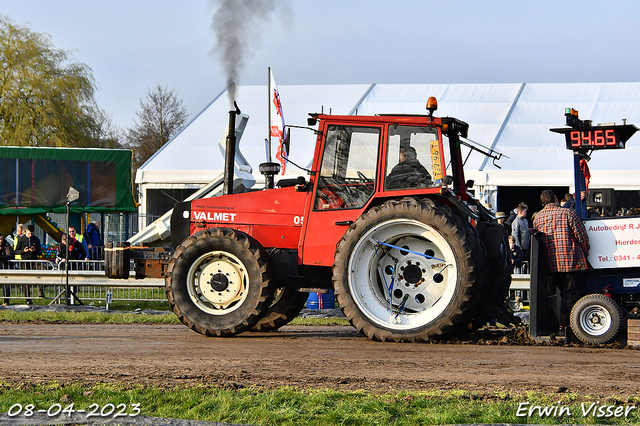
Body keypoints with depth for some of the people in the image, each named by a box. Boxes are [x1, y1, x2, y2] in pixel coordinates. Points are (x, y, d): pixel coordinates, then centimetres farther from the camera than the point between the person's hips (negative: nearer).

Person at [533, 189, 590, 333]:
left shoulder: (538, 217, 9)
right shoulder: (567, 213, -4)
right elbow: (582, 235, -6)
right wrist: (586, 252, 11)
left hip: (551, 262, 5)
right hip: (571, 260, -5)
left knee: (564, 292, 17)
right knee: (570, 293, 0)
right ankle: (564, 326, -5)